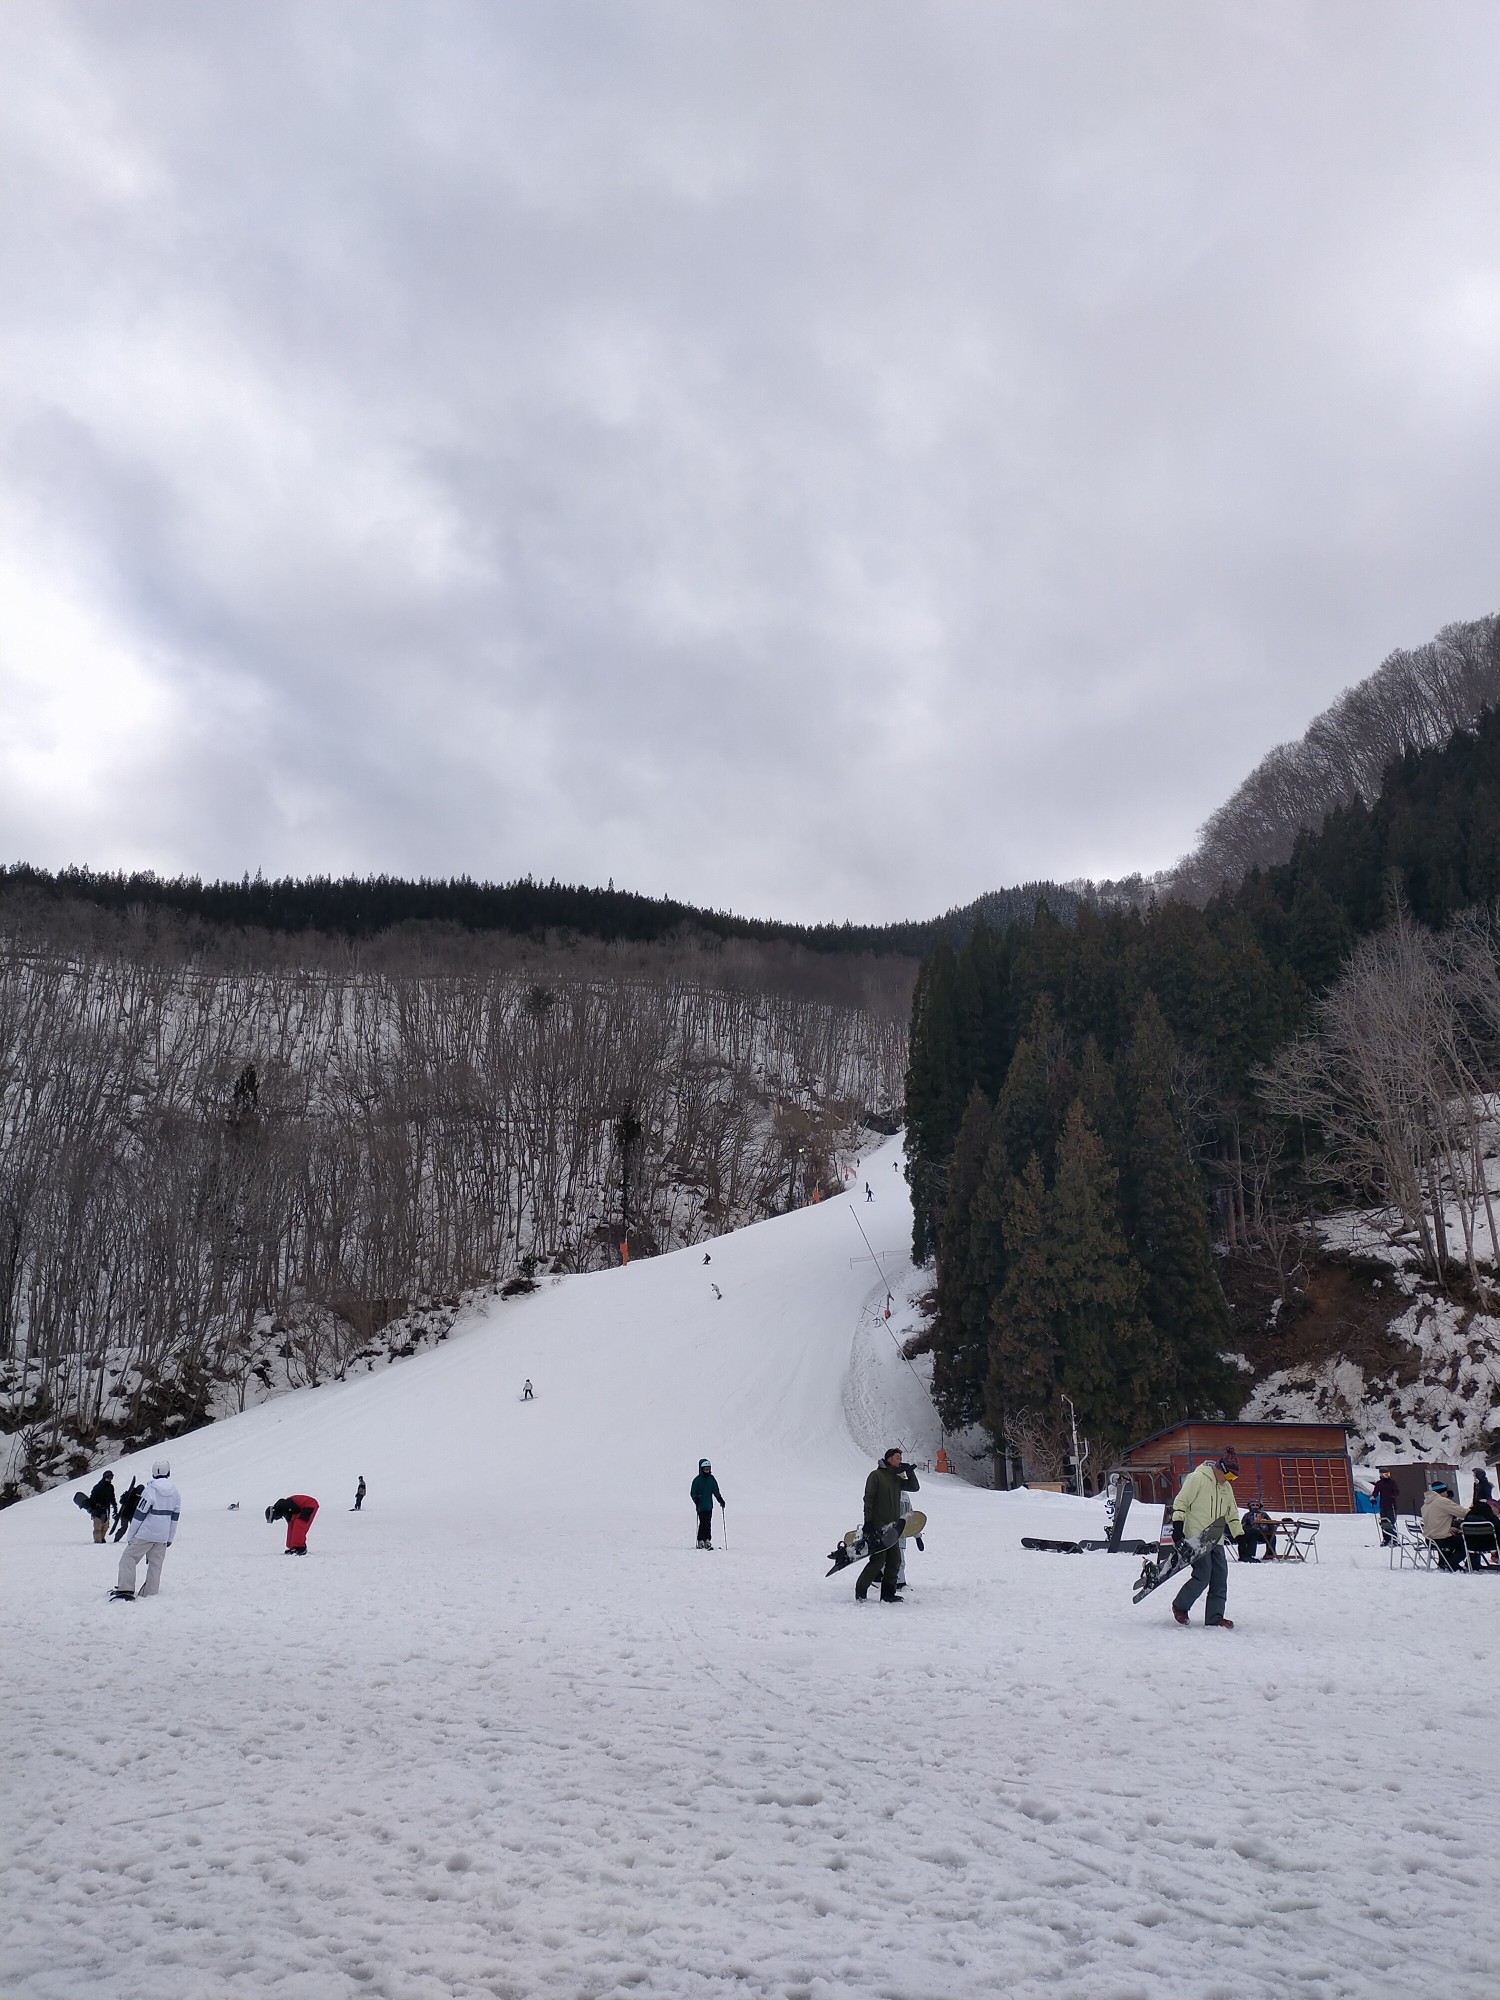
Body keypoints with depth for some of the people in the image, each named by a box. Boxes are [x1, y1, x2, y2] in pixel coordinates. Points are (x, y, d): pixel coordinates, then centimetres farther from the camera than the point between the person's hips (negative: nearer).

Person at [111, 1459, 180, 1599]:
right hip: (163, 1537, 5)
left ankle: (125, 1589, -7)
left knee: (128, 1558, 3)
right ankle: (150, 1593, 10)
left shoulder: (150, 1490, -13)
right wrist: (170, 1538, 20)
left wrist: (130, 1536, -1)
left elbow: (139, 1515, -10)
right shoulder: (175, 1493, 5)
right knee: (155, 1564, 11)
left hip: (145, 1535, -5)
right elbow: (174, 1517, 12)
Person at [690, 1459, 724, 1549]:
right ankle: (700, 1541, 0)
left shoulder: (711, 1479, 9)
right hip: (701, 1506, -4)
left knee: (708, 1523, 3)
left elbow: (716, 1491, 17)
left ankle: (707, 1540, 10)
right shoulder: (697, 1480, -3)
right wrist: (696, 1498, -21)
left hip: (709, 1505, 4)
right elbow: (693, 1492, -3)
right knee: (703, 1523, -8)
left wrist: (720, 1500, 8)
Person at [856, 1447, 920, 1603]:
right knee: (878, 1561, -11)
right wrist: (868, 1522, -16)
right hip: (877, 1527, -8)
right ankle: (860, 1592, -1)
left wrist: (910, 1473, 2)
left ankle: (888, 1594, 13)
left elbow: (915, 1487, 17)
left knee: (894, 1561, 5)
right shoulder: (876, 1475, -7)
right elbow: (868, 1499, -10)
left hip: (892, 1527, 8)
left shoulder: (897, 1478, 15)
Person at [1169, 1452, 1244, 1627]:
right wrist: (1177, 1528, -16)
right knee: (1203, 1576, -12)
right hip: (1196, 1538, -8)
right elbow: (1180, 1503, -10)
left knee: (1220, 1578, 1)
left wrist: (1239, 1536, 17)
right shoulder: (1197, 1478, -9)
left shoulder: (1226, 1487, 15)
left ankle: (1214, 1616, 8)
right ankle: (1179, 1606, 7)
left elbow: (1232, 1514, 25)